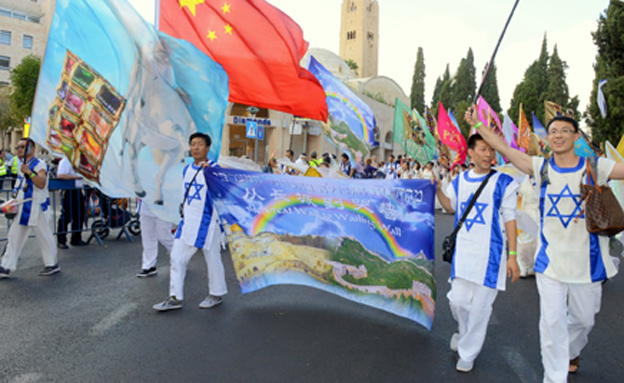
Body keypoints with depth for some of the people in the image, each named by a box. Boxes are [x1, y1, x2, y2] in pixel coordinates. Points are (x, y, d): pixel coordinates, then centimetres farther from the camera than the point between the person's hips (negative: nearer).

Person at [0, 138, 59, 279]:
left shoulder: (39, 164, -10)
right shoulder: (22, 166, 17)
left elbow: (41, 183, -25)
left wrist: (29, 172, -33)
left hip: (36, 208, -9)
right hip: (22, 209, 9)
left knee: (44, 237, 0)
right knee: (14, 237, 9)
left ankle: (52, 264, 12)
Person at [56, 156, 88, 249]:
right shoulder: (65, 161, -11)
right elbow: (60, 175, -24)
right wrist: (75, 176, -23)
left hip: (78, 190, 8)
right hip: (69, 192, -8)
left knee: (79, 215, 11)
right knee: (66, 217, -4)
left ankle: (76, 239, 21)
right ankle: (61, 241, 5)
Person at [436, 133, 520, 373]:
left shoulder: (503, 182, -4)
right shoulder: (460, 181, 8)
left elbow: (509, 219, -4)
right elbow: (451, 207, 21)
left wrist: (512, 255, -8)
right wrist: (437, 189, 5)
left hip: (490, 253, -3)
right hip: (463, 251, 3)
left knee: (480, 306, 4)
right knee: (458, 300, 4)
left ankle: (468, 353, 24)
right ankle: (465, 334, 38)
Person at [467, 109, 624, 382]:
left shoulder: (596, 167, -3)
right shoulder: (541, 167, 0)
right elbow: (504, 148, -3)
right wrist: (477, 124, -6)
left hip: (586, 261, 1)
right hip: (550, 260, -1)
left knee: (583, 319, 19)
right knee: (552, 321, -2)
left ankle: (570, 353, 49)